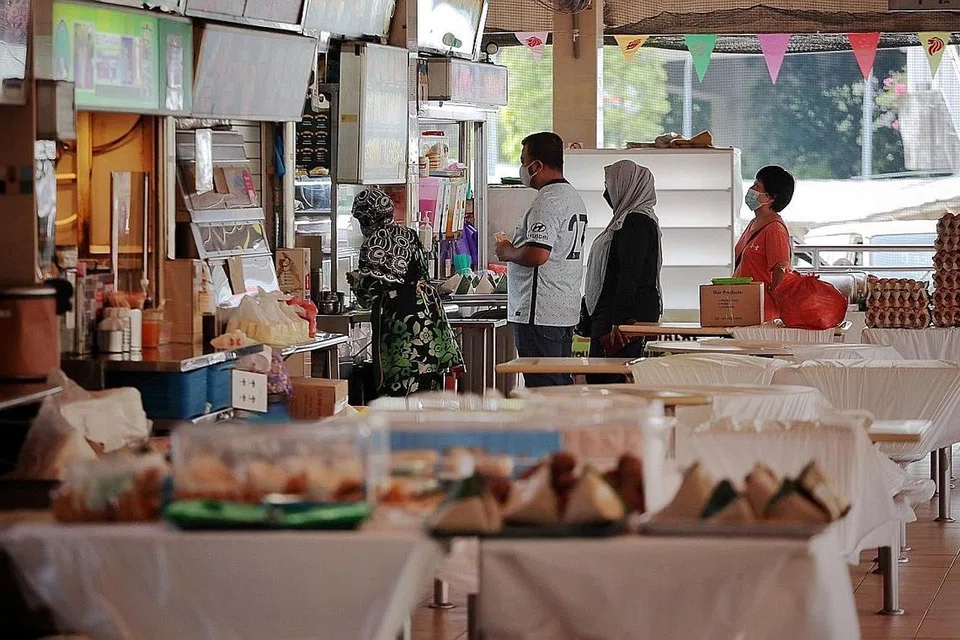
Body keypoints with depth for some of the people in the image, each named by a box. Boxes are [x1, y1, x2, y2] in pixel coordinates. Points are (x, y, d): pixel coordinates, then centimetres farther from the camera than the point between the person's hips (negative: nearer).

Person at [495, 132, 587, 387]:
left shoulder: (547, 201, -15)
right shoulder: (574, 198, 18)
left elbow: (537, 254, -26)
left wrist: (507, 252, -8)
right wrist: (516, 248, 18)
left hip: (540, 313, -10)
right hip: (566, 311, 10)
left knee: (543, 388, -9)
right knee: (561, 384, 13)